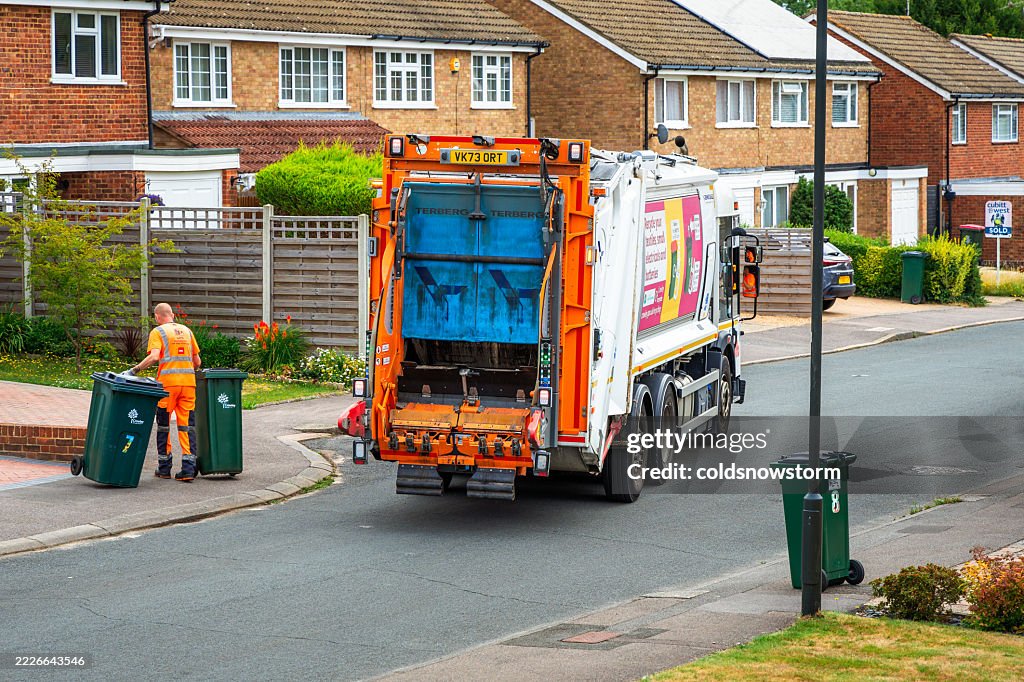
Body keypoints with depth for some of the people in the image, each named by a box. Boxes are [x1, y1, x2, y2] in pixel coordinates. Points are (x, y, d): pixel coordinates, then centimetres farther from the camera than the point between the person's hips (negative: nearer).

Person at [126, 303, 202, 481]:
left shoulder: (158, 332, 2)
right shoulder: (186, 331, 17)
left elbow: (154, 357, -15)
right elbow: (197, 361, 18)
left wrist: (135, 370, -10)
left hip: (168, 382, -4)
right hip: (188, 382, 4)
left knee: (163, 425, 9)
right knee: (187, 425, 3)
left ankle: (164, 468, 13)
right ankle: (188, 468, -5)